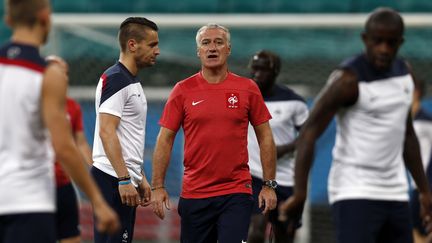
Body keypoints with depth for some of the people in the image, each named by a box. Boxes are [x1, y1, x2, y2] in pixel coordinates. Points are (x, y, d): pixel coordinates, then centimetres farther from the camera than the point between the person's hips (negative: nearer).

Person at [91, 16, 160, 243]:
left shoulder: (132, 82, 19)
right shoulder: (115, 79, -13)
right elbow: (106, 132, -20)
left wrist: (140, 178, 23)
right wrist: (124, 179, -23)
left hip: (125, 179, 10)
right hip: (114, 180, -10)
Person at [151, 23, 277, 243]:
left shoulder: (247, 89, 3)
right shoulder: (183, 91, 2)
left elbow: (265, 138, 8)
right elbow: (165, 139, 3)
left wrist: (269, 185, 3)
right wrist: (158, 186, -3)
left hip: (236, 193, -1)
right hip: (194, 193, 1)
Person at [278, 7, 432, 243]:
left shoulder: (403, 72, 9)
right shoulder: (349, 79, -15)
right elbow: (309, 134, -17)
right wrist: (299, 194, -25)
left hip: (394, 194, 8)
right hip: (353, 194, -8)